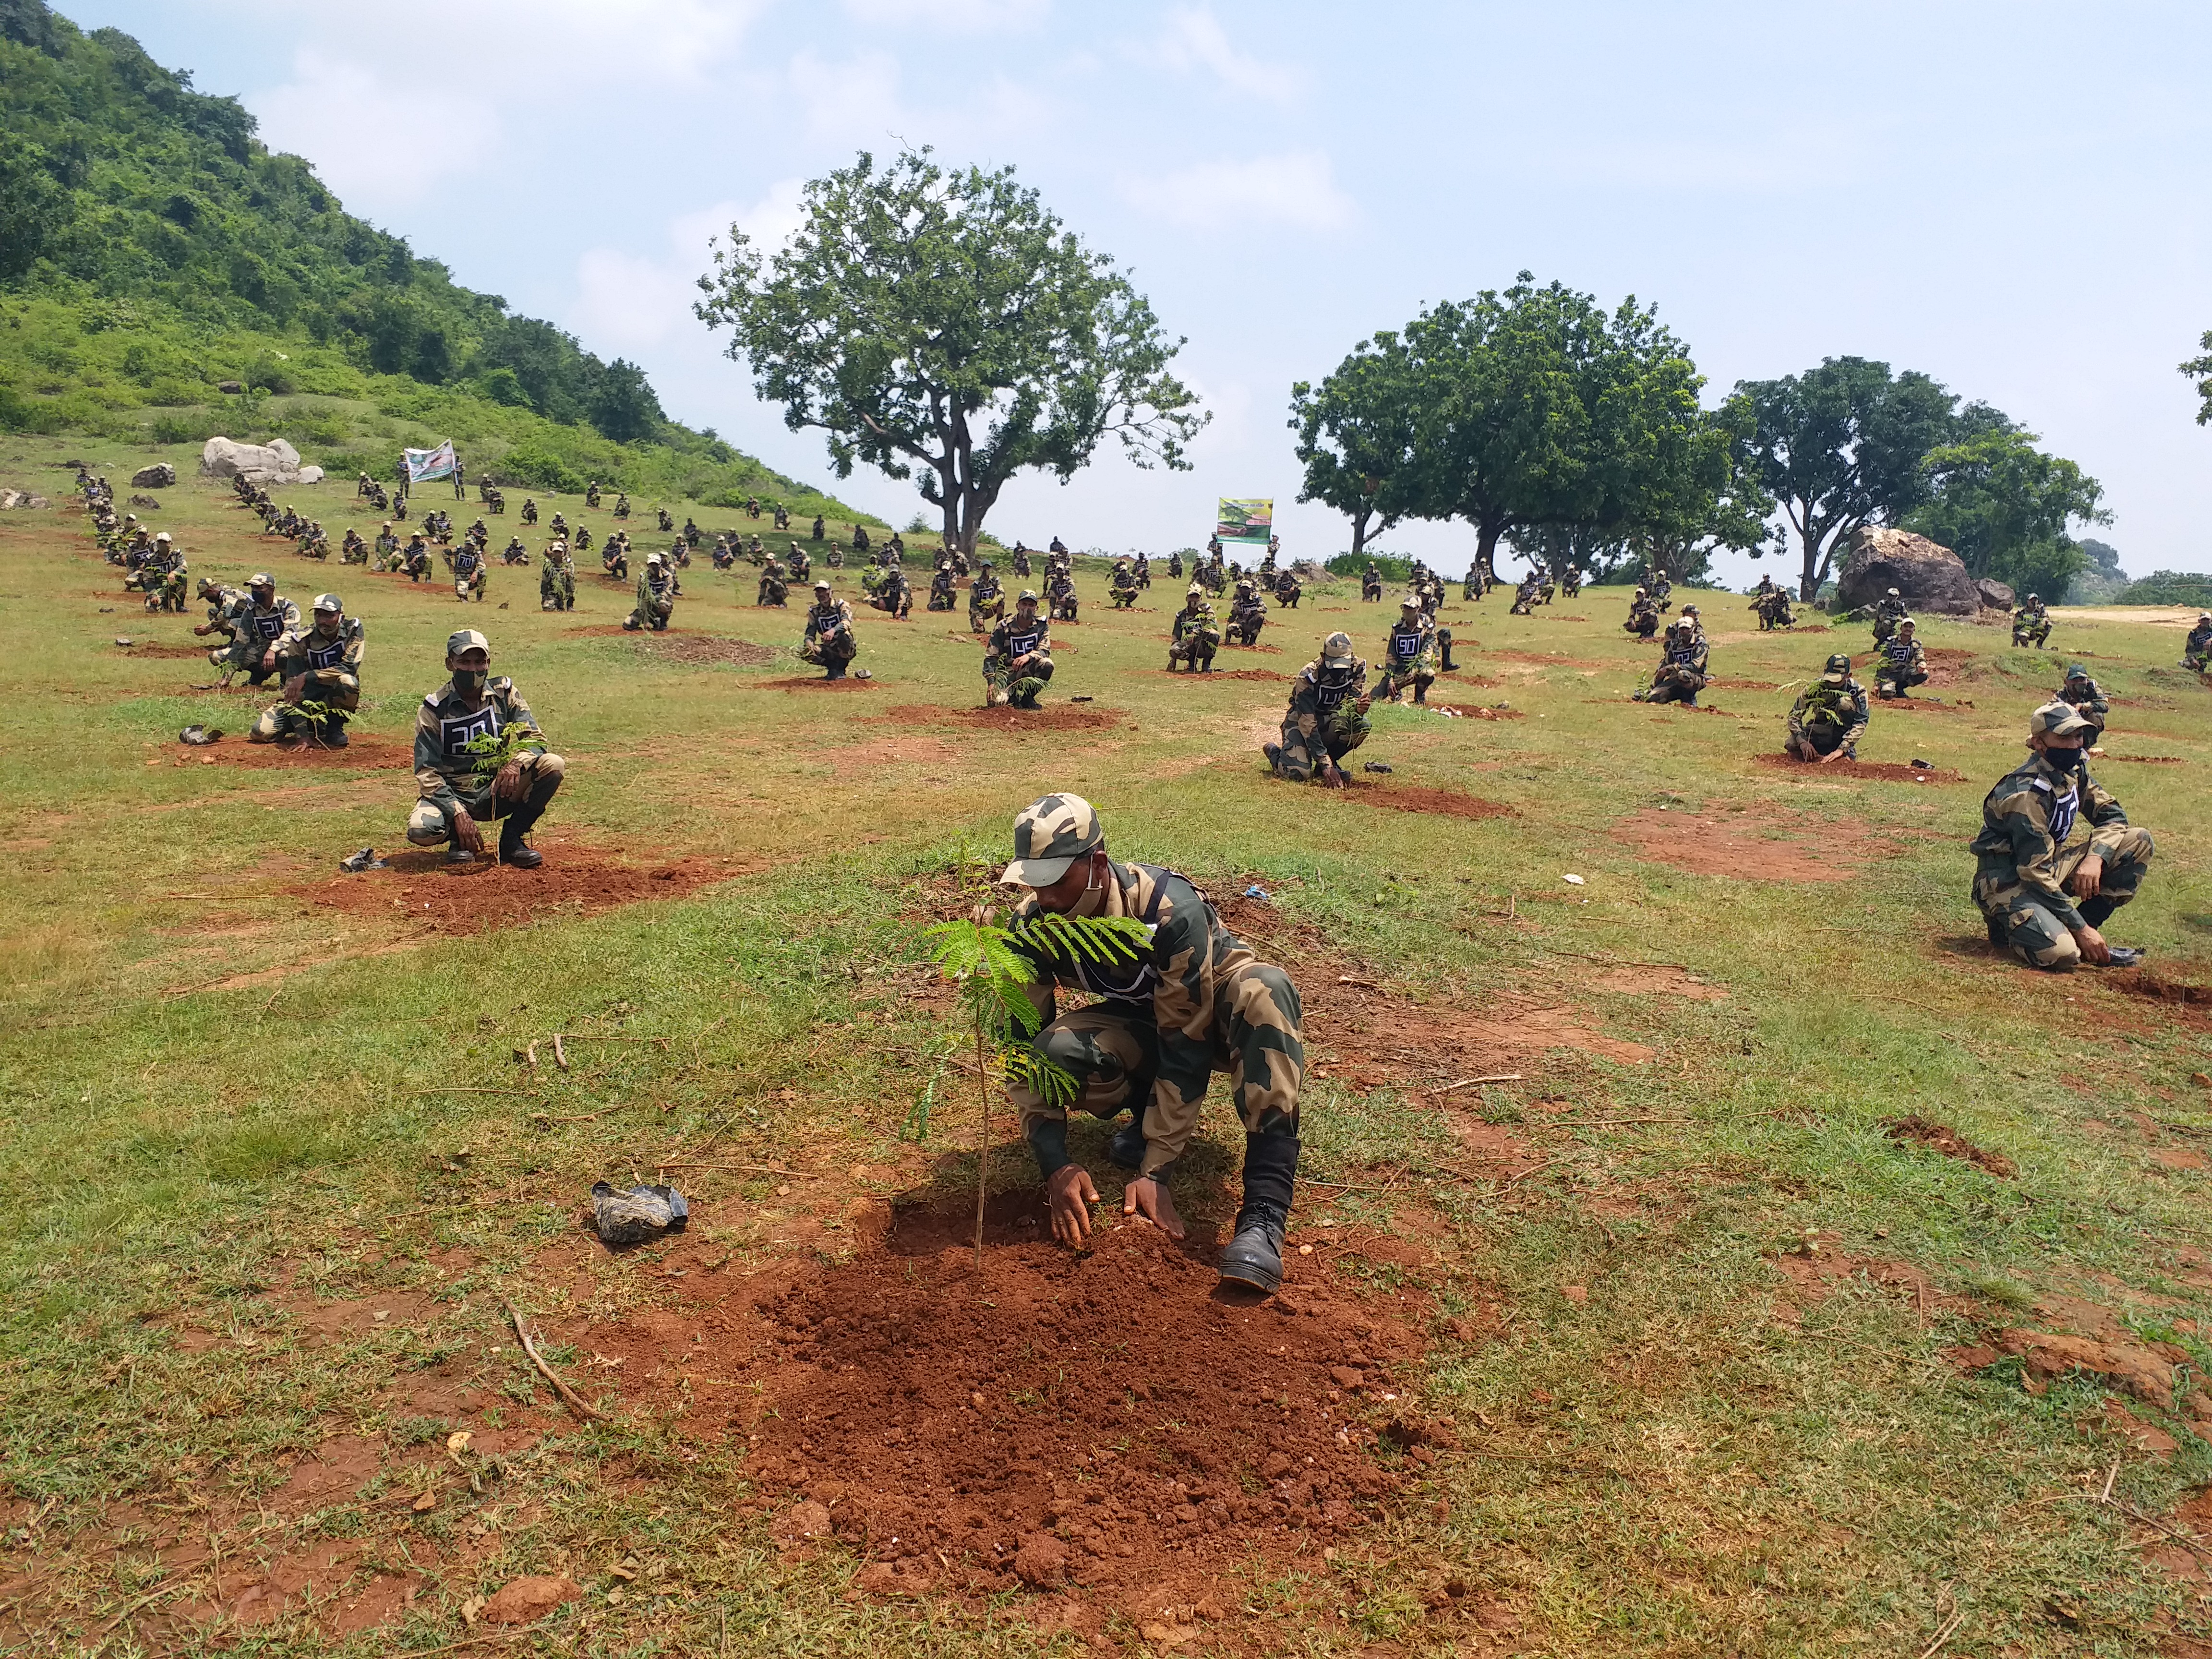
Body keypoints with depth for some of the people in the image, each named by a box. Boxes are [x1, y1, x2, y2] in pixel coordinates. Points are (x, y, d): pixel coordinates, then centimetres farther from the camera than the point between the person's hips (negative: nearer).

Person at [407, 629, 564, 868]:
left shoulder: (504, 693, 0)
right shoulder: (434, 710, -8)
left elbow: (535, 738, -6)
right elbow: (427, 772, -13)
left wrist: (517, 762, -31)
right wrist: (458, 813, -27)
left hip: (498, 792, 2)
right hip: (451, 795, -2)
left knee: (554, 765, -21)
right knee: (420, 829, -34)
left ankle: (512, 838, -8)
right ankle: (459, 839, 5)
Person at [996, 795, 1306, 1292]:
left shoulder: (1170, 909, -35)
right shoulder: (1029, 929, -21)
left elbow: (1187, 1045, -32)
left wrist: (1155, 1171, -34)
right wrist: (1055, 1165, -28)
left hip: (1218, 1012, -3)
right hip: (1139, 1022, 3)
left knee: (1264, 989, -41)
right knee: (1058, 1050, -32)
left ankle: (1263, 1213, -44)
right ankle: (1149, 1112, 0)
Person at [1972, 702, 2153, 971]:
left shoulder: (2073, 770, 3)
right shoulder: (2026, 792, -24)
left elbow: (2112, 815, 9)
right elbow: (2035, 872, -25)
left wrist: (2095, 858, -14)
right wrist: (2081, 928, -23)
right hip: (2008, 882, -9)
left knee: (2139, 841, -2)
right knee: (2063, 953, -32)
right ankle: (2008, 923, 3)